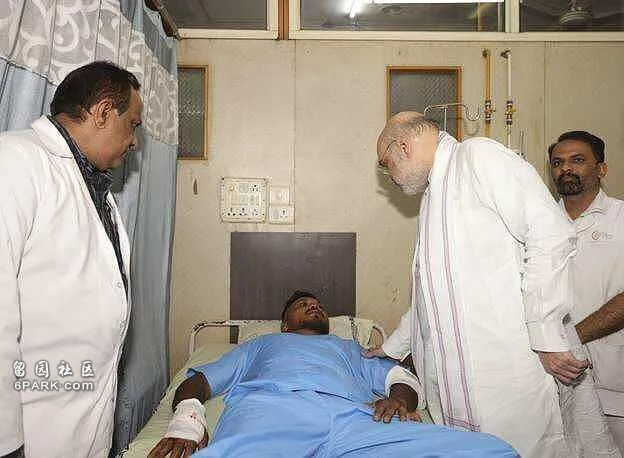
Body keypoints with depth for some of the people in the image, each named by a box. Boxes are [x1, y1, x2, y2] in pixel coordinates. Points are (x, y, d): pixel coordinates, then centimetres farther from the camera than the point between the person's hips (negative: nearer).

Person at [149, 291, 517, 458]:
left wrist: (399, 397, 1)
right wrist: (186, 422, 3)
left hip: (354, 417, 4)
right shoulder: (262, 344, 42)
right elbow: (197, 381, 28)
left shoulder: (348, 348, 45)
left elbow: (405, 378, 29)